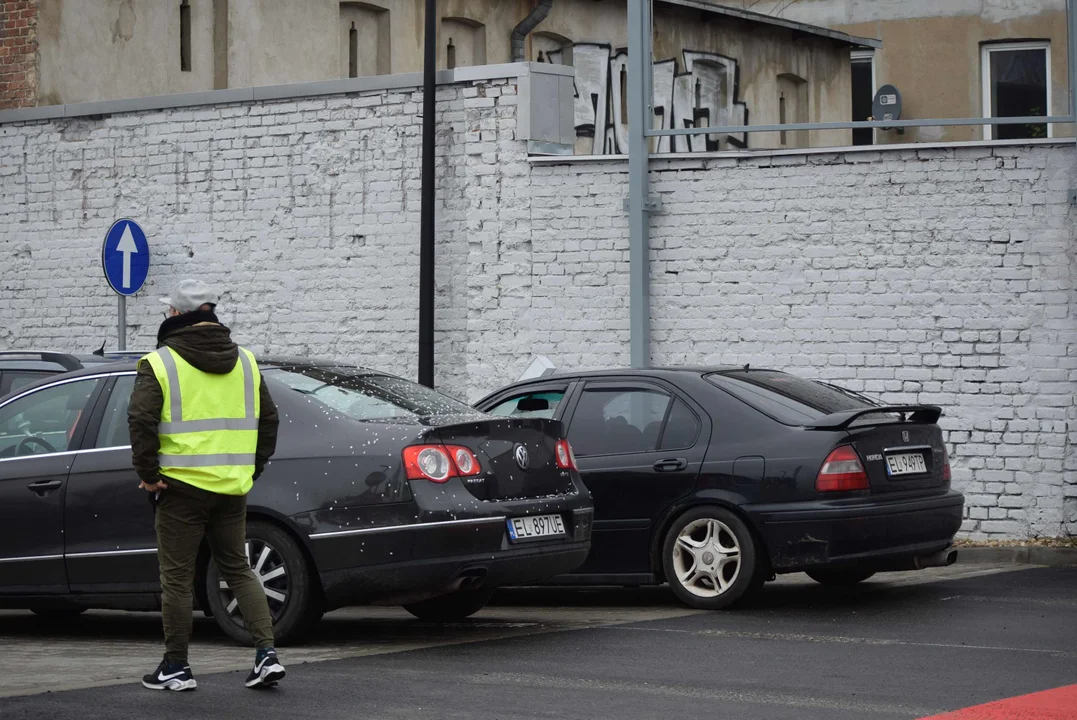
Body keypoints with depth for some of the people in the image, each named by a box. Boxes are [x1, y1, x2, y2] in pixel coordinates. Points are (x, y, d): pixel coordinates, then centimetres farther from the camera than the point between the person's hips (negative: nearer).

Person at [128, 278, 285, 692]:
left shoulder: (160, 363, -7)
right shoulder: (245, 361, 11)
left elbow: (141, 421, -16)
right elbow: (268, 420, 14)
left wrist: (148, 473, -8)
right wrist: (253, 468, 19)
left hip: (181, 486, -5)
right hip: (232, 487, 5)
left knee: (177, 577, 4)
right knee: (238, 569, 15)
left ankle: (176, 667, 10)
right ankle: (267, 653, 3)